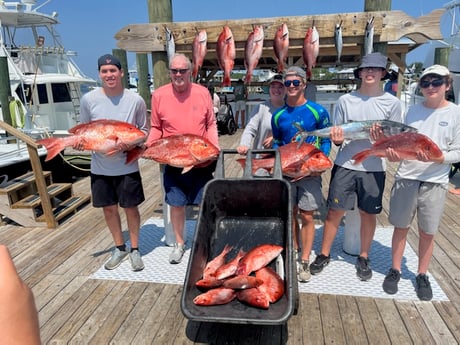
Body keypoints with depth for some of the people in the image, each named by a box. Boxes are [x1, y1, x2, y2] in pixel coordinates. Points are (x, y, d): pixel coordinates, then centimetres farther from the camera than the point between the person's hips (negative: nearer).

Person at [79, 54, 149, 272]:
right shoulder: (88, 99, -5)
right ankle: (119, 248, 35)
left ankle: (135, 249, 29)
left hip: (127, 166, -2)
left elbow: (144, 130, 2)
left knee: (131, 208, 9)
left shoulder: (135, 100, -8)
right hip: (100, 167, 2)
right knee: (109, 208, 14)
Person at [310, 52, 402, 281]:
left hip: (373, 168, 0)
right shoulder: (345, 100, 3)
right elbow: (336, 137, 6)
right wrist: (336, 139, -18)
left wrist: (383, 140, -21)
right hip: (345, 165, 0)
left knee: (368, 213, 10)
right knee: (335, 211, 4)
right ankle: (324, 254, 21)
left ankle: (364, 258, 29)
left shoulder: (392, 103, 1)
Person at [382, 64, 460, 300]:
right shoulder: (414, 110, 7)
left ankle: (422, 275, 27)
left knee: (427, 232, 9)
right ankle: (395, 270, 26)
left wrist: (434, 158, -21)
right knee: (401, 227, 10)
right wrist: (394, 153, -12)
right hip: (406, 177, 2)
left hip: (435, 181, -2)